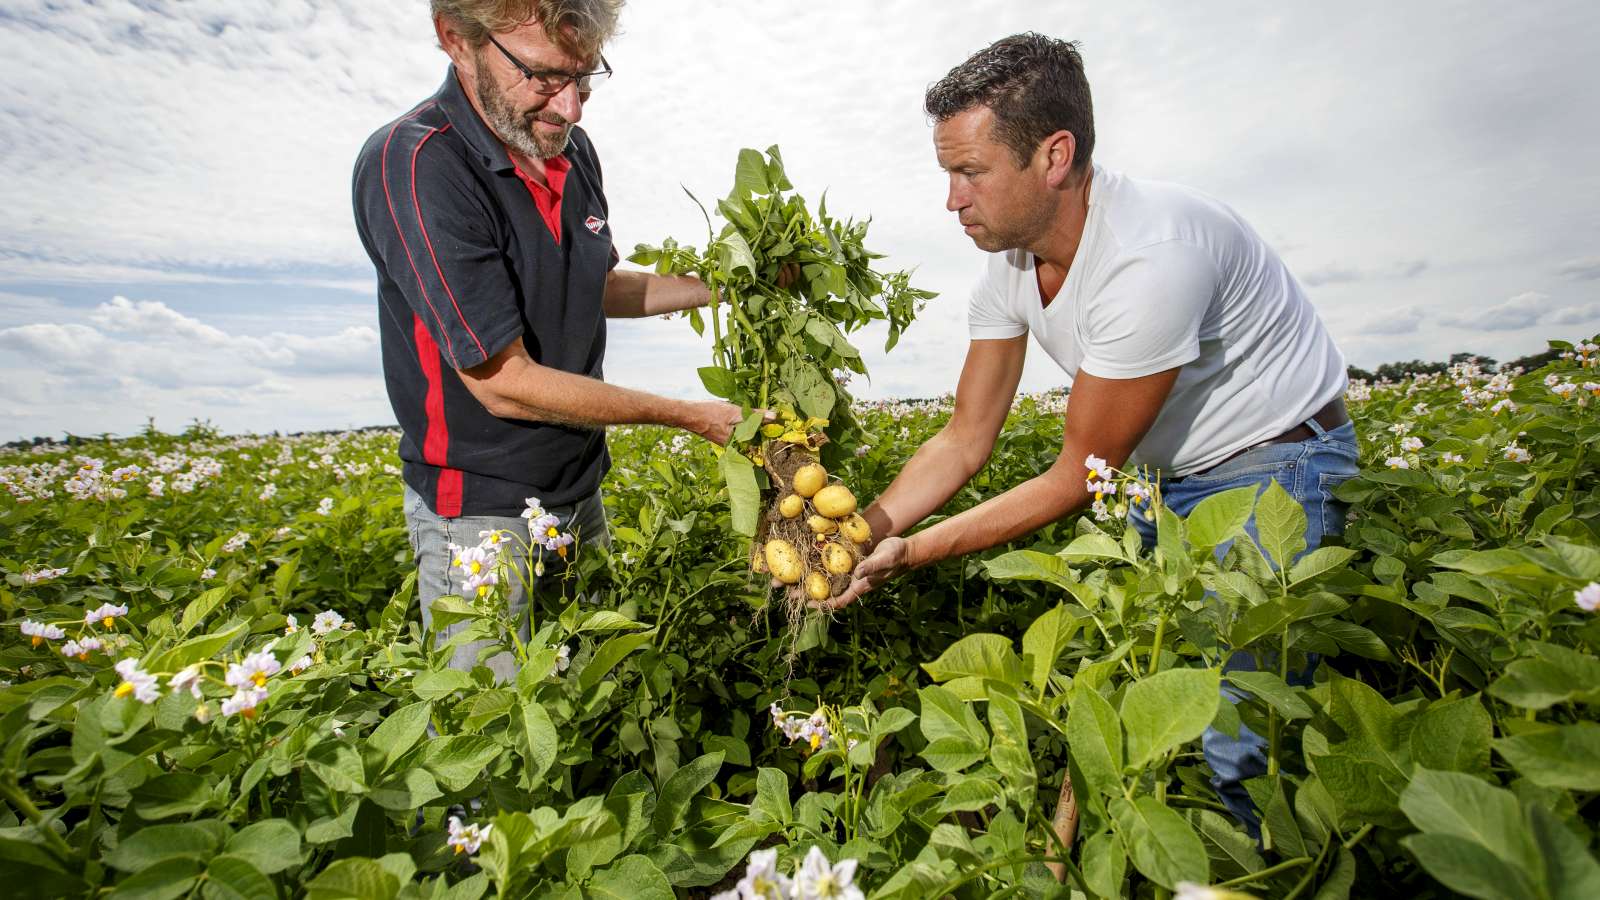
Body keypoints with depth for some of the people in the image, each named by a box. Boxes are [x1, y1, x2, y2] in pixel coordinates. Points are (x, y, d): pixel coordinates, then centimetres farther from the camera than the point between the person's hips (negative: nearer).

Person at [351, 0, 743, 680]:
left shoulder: (570, 148, 1)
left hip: (579, 491, 7)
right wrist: (692, 416, -18)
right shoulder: (412, 166, -23)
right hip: (483, 512, -6)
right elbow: (505, 383, -24)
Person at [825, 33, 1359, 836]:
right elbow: (964, 439, -7)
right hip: (1166, 472, 7)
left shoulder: (1150, 255, -32)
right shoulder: (1010, 262, -8)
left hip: (1275, 467, -6)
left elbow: (1079, 476, -26)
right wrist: (865, 529, -20)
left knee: (1235, 746, -10)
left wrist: (913, 552, -28)